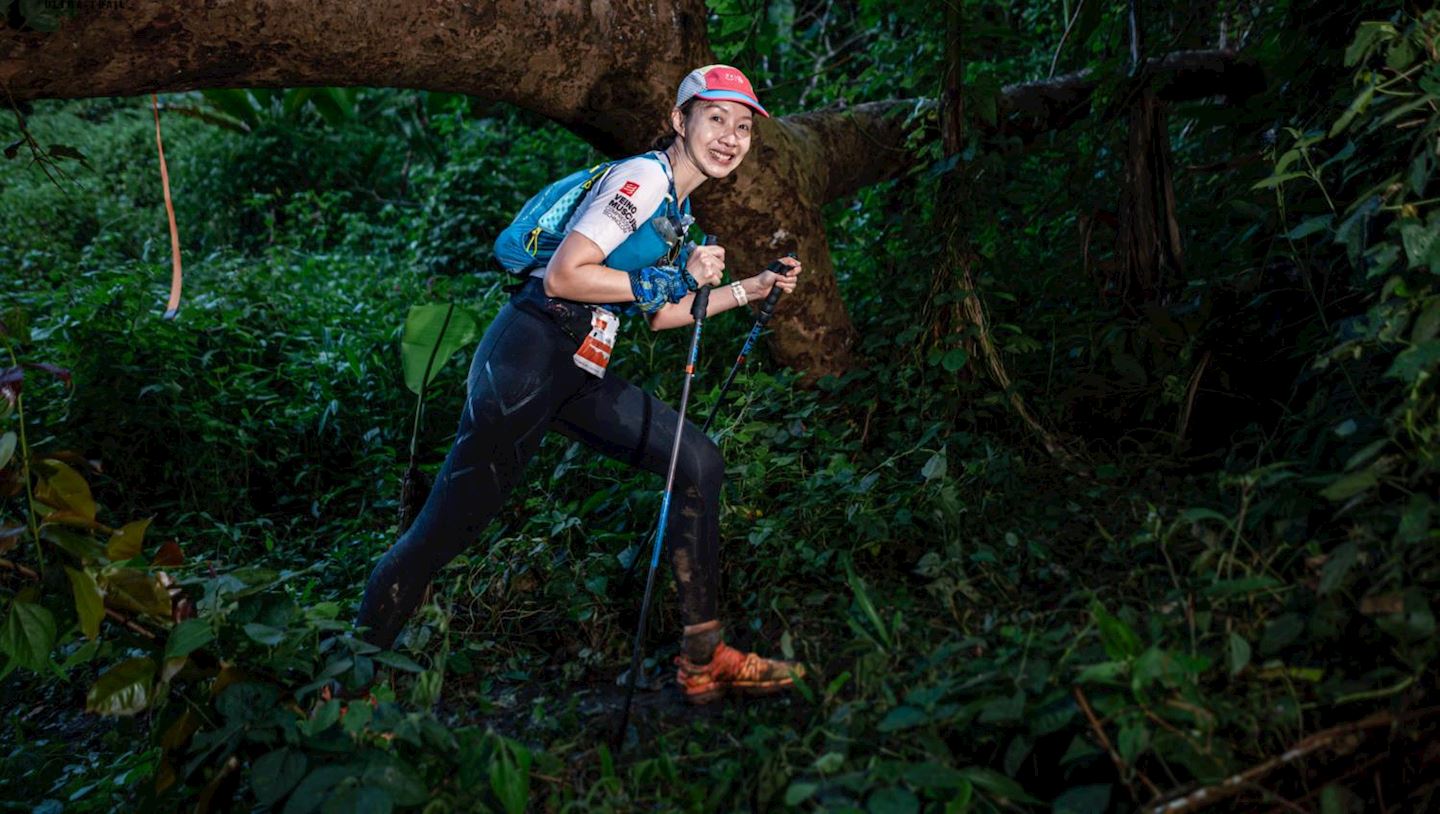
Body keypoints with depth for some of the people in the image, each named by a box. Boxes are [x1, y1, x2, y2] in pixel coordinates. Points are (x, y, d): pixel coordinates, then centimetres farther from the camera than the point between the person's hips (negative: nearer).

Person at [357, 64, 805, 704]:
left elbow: (658, 317, 22)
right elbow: (564, 274, -19)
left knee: (699, 463, 0)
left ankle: (702, 660, 5)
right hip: (531, 352, -9)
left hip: (580, 373, 9)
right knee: (449, 526, -6)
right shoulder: (643, 176, -10)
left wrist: (752, 289, 20)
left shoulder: (678, 204, 19)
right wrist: (673, 279, -13)